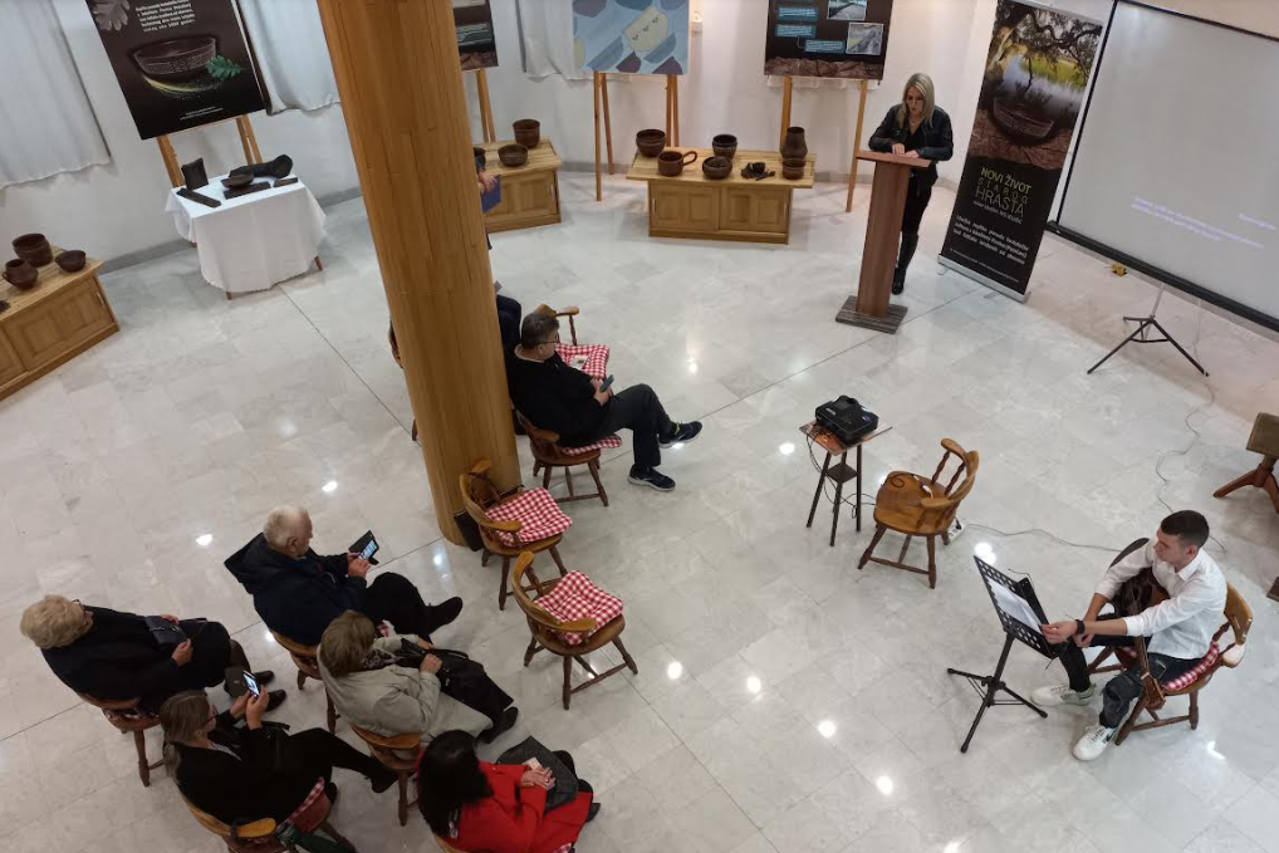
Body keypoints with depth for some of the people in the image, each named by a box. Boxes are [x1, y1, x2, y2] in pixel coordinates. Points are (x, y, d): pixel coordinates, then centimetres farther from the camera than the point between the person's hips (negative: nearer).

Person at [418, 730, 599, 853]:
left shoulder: (436, 773, -28)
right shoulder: (480, 816, -46)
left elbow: (488, 771, -7)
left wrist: (519, 775, -19)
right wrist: (535, 792, -20)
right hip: (516, 838, -6)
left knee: (562, 759, 17)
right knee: (582, 790, 10)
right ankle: (577, 813, 48)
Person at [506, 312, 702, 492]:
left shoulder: (522, 352, -10)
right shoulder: (534, 387, -38)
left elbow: (565, 372, 9)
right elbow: (568, 425, -30)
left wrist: (592, 381, -2)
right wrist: (598, 402, -18)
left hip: (579, 405, 9)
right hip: (576, 432, -9)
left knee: (644, 413, 10)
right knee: (644, 395, -1)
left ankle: (643, 469, 29)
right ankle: (669, 431, 30)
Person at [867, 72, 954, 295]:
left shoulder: (940, 118, -12)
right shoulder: (895, 112, -8)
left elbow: (947, 151, -12)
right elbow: (873, 141, -6)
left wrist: (920, 152, -29)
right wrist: (892, 143, -27)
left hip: (920, 184, -1)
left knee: (909, 229, 7)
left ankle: (900, 272, 27)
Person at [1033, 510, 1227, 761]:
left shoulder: (1207, 584, -39)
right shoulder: (1161, 545, -22)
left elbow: (1146, 624, -40)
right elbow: (1116, 574, -9)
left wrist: (1081, 626, -44)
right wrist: (1087, 623, -20)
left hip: (1181, 648, -6)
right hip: (1156, 620, 6)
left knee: (1116, 690, -25)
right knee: (1069, 636, -6)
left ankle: (1107, 726, 13)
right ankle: (1079, 690, 25)